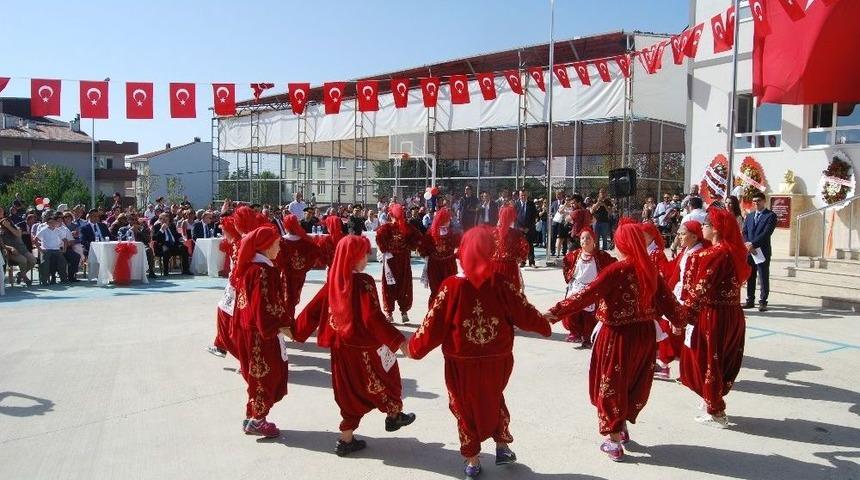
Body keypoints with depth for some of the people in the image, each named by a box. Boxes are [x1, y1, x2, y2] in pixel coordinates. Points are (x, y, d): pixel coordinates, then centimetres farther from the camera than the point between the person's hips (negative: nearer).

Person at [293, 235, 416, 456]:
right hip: (363, 347, -6)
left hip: (340, 345, 6)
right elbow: (373, 318, -27)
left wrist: (296, 331, 15)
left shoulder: (333, 280, -1)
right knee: (385, 377, 19)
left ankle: (347, 438, 22)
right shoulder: (363, 282, -20)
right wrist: (398, 340, -24)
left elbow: (313, 308, 4)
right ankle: (394, 416, 38)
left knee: (350, 389, 17)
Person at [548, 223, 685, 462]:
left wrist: (555, 312, -26)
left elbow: (587, 295, -25)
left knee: (611, 386, 8)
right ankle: (622, 427, 38)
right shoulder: (649, 269, 0)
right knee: (634, 383, 21)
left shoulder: (617, 269, -18)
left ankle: (615, 441, 14)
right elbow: (666, 298, 9)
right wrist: (678, 321, 27)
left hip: (619, 335, -6)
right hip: (646, 334, 6)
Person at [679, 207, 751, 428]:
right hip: (732, 315, 8)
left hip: (712, 316, -8)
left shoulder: (713, 254, -20)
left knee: (707, 361, 5)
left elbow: (700, 291, -22)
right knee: (724, 360, 18)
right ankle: (715, 402, 32)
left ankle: (715, 413, 15)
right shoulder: (735, 252, 5)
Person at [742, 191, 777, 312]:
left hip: (762, 251, -5)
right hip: (749, 251, 5)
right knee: (750, 277, 8)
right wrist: (748, 245, -9)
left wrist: (752, 244, -18)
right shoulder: (749, 216, 16)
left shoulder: (771, 216, -2)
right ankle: (750, 300, 15)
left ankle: (763, 302, 5)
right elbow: (744, 233, 8)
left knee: (764, 277, 0)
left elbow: (766, 233, -13)